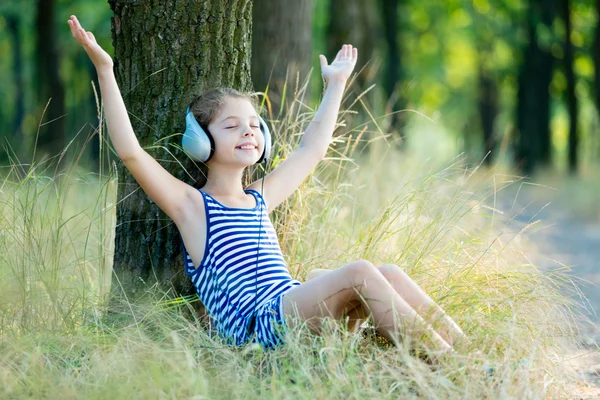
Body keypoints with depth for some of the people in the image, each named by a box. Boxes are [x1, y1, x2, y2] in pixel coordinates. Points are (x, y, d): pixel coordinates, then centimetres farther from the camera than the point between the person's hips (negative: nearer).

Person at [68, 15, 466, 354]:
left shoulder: (260, 198, 24)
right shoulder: (191, 205, 4)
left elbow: (313, 149, 37)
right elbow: (131, 152, -9)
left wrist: (336, 84, 45)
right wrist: (105, 70, -12)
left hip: (298, 317, 7)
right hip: (255, 329, -7)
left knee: (389, 274, -15)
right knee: (359, 273, -26)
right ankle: (446, 365, -29)